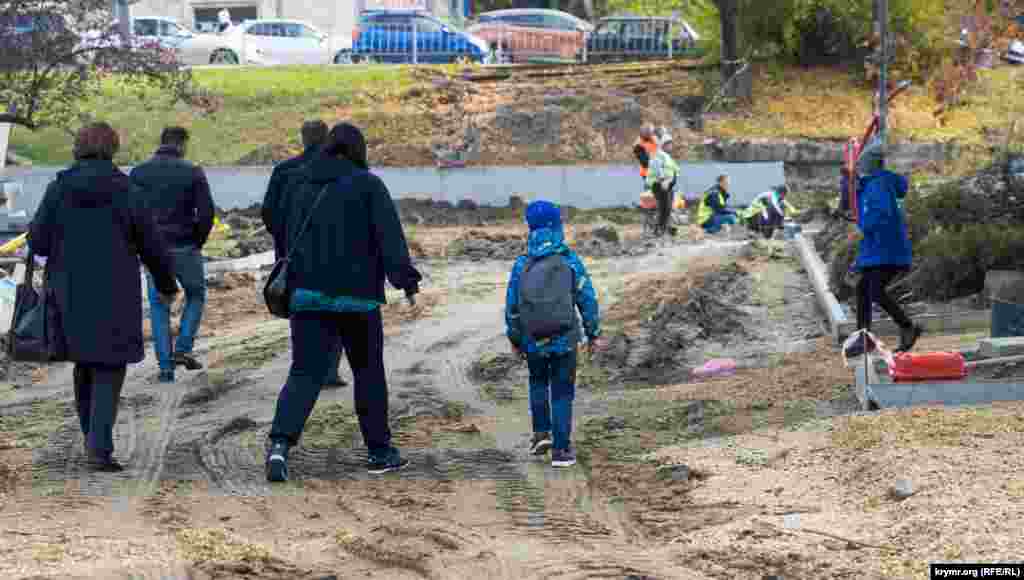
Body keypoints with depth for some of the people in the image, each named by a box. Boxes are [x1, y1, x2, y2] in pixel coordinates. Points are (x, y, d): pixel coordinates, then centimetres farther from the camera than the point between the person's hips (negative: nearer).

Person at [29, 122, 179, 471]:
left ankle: (93, 439, 27)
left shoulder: (59, 188, -4)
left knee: (85, 363, 21)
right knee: (108, 371, 3)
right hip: (114, 297, -2)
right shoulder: (125, 191, -7)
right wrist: (167, 284, 15)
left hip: (70, 294, 3)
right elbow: (152, 246, -2)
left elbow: (38, 242, -4)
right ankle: (100, 449, -12)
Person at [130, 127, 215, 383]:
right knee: (196, 295, 19)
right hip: (185, 248, -2)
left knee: (158, 305, 10)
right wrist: (198, 242, 6)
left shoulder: (138, 173, 2)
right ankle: (183, 348, 4)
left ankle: (165, 366, 6)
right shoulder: (193, 173, -6)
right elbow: (206, 213, -9)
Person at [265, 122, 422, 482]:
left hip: (308, 294, 4)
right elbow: (390, 234, -15)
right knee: (369, 372, 12)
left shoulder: (304, 189, 12)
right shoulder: (368, 185, -4)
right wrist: (404, 275, -20)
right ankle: (379, 452, 20)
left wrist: (293, 283, 23)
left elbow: (289, 242, 15)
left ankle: (280, 444, -21)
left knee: (305, 373, 0)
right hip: (357, 297, -3)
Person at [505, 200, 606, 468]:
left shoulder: (522, 265, -4)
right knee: (562, 393, 7)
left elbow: (511, 306, 1)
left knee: (538, 383, 26)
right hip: (564, 340, -1)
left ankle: (541, 433, 16)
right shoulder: (571, 262, -7)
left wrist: (515, 339, 14)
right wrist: (594, 333, 8)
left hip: (533, 342, 1)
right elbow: (588, 300, -4)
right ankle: (560, 450, 5)